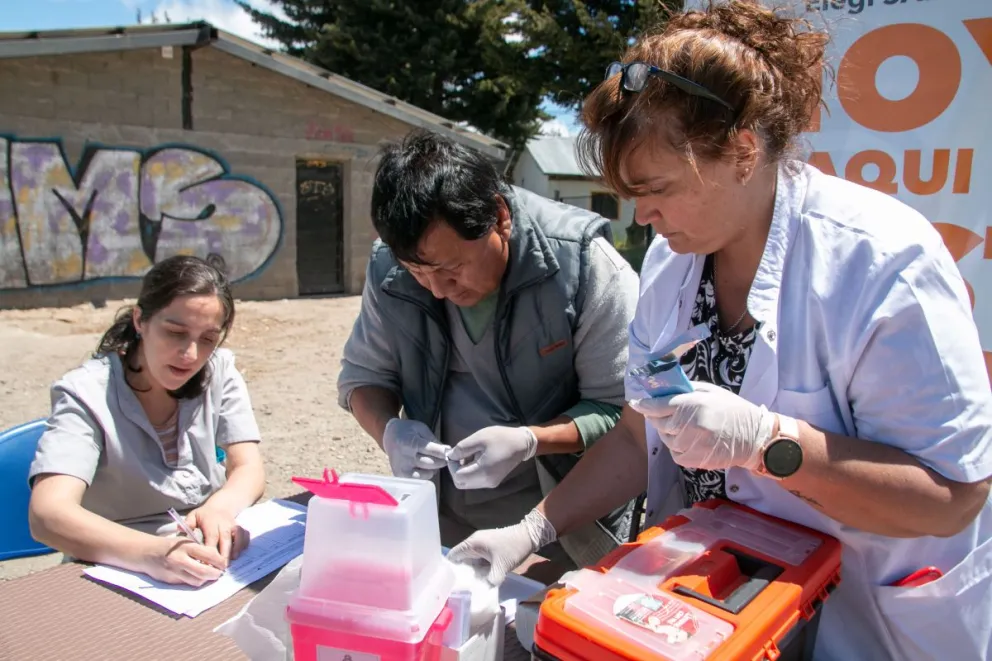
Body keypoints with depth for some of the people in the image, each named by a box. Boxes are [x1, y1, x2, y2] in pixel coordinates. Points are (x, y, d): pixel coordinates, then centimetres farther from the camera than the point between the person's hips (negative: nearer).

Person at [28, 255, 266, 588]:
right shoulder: (87, 393, -13)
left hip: (213, 561, 3)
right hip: (121, 570, -3)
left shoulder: (220, 371, -3)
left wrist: (220, 507, -29)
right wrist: (152, 553, -41)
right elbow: (48, 514, -25)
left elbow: (249, 469, -7)